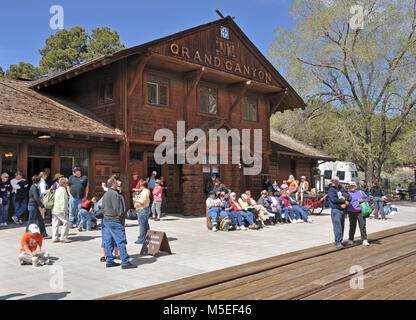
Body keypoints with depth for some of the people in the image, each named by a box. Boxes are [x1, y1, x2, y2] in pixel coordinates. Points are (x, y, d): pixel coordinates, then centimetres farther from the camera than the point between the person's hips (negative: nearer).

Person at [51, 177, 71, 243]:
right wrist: (64, 211, -19)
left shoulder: (57, 190, 16)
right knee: (66, 222, -2)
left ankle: (54, 238, 12)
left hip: (54, 210, 9)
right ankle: (63, 237, -1)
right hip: (60, 210, -9)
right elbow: (63, 201, -18)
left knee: (55, 224, 9)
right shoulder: (63, 190, -13)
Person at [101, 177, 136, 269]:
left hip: (106, 220, 10)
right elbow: (118, 208, -17)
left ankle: (109, 261, 15)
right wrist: (121, 219, -12)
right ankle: (125, 262, -7)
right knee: (121, 242, -7)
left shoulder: (105, 194, 17)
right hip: (115, 221, -10)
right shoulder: (114, 193, -14)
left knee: (108, 242, 11)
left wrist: (106, 217, 19)